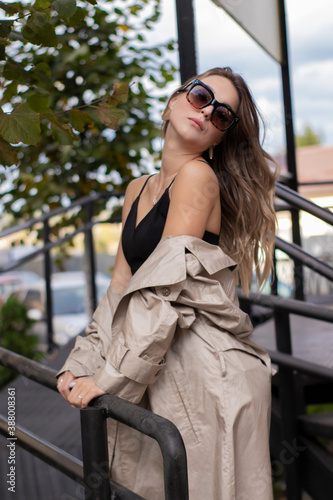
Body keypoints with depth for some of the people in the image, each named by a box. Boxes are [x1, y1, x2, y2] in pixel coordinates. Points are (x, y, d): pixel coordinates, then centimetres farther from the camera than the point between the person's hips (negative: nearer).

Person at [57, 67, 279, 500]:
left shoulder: (198, 176, -12)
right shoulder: (138, 189, 12)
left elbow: (167, 290, -19)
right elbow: (122, 287, 14)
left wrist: (110, 379, -16)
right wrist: (81, 363, 5)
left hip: (210, 374, -7)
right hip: (163, 375, 8)